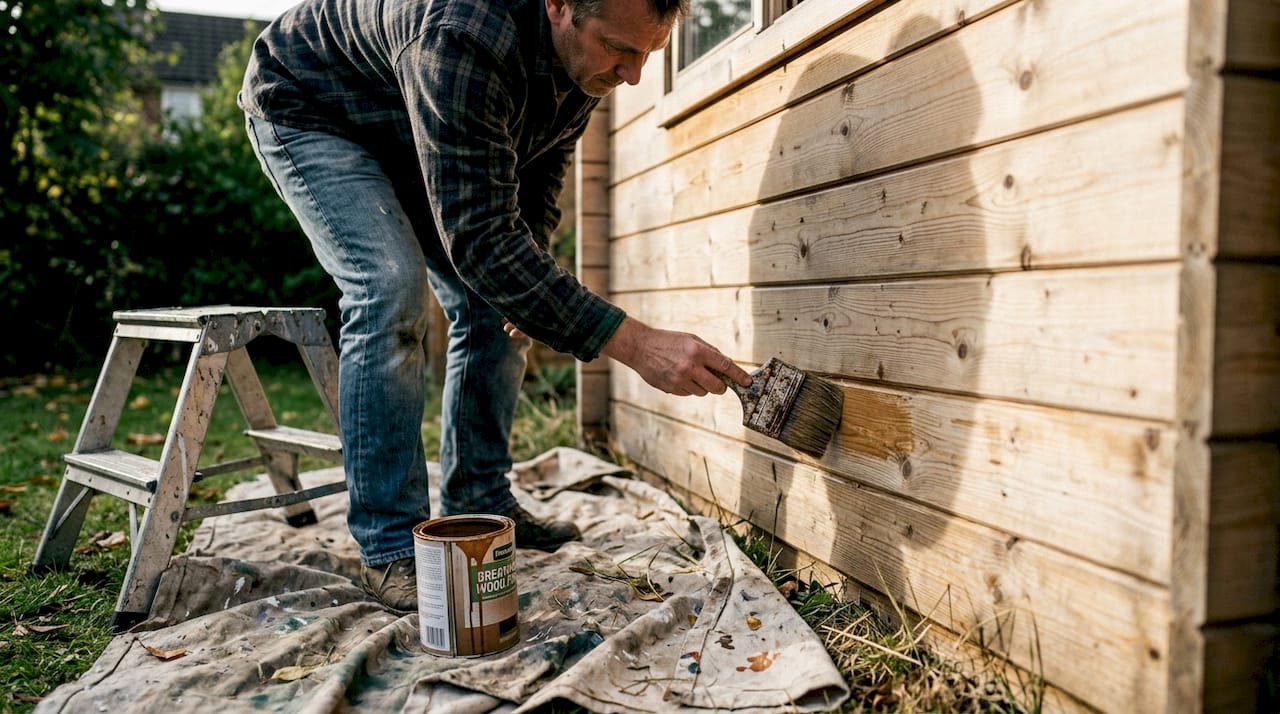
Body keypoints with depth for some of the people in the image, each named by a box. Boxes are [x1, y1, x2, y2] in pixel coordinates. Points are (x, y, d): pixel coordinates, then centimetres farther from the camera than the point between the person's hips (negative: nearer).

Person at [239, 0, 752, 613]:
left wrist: (530, 258, -15)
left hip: (412, 139, 7)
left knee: (494, 303, -3)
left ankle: (480, 507, 11)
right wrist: (634, 343, -50)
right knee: (391, 289, -27)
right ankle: (389, 550, -17)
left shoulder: (589, 52, -17)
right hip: (308, 113, -7)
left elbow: (544, 166, 1)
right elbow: (479, 237, -46)